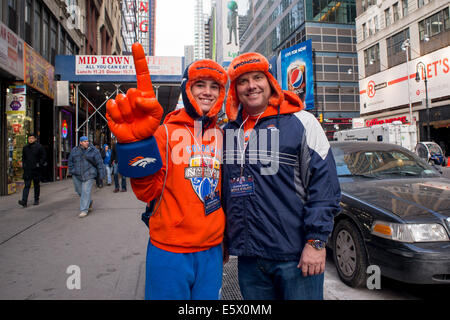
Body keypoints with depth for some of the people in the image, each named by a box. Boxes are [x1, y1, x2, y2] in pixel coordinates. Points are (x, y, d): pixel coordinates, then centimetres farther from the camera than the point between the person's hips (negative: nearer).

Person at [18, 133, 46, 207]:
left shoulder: (39, 147, -2)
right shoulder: (25, 148, 12)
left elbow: (43, 157, -3)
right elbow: (23, 157, 25)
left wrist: (40, 164, -13)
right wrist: (23, 164, 11)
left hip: (36, 170, -3)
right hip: (27, 170, 3)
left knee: (36, 185, 8)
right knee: (27, 185, -6)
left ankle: (36, 200, 20)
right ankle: (24, 201, -13)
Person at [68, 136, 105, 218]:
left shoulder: (93, 150, -2)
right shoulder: (74, 150, 7)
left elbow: (99, 163, -2)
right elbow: (70, 161, 16)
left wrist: (101, 174, -4)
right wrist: (72, 170, 5)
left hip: (89, 175, -4)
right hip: (77, 175, 4)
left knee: (86, 192, -9)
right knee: (79, 191, 12)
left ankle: (84, 210, -3)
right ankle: (89, 202, 37)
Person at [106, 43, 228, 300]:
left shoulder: (223, 137, 6)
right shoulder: (165, 133, -7)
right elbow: (148, 191, -12)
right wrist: (138, 142, -26)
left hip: (211, 252, 4)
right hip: (170, 251, -3)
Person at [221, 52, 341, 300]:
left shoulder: (300, 122, -5)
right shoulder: (229, 131, 9)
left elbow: (324, 184, -9)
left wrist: (316, 242, -13)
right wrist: (222, 240, 16)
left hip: (296, 256, -4)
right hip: (247, 259, 5)